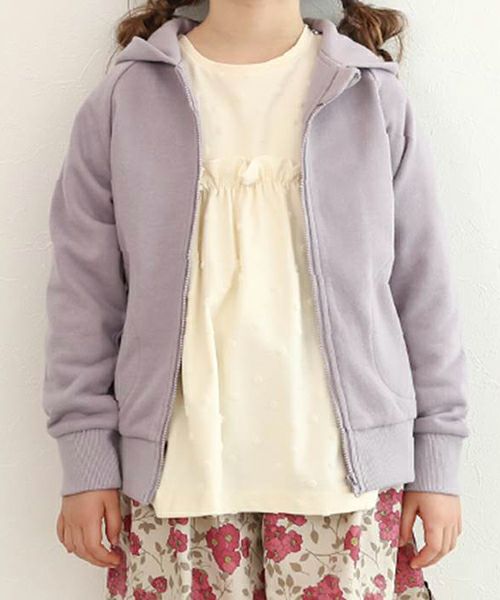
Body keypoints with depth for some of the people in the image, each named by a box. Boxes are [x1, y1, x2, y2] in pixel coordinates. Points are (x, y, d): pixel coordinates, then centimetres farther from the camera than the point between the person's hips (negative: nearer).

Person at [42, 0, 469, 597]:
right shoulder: (123, 99, 5)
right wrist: (86, 461, 1)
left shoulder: (375, 98, 5)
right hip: (176, 472, 0)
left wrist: (436, 463, 4)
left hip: (345, 470, 1)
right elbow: (85, 291, 5)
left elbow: (423, 292, 5)